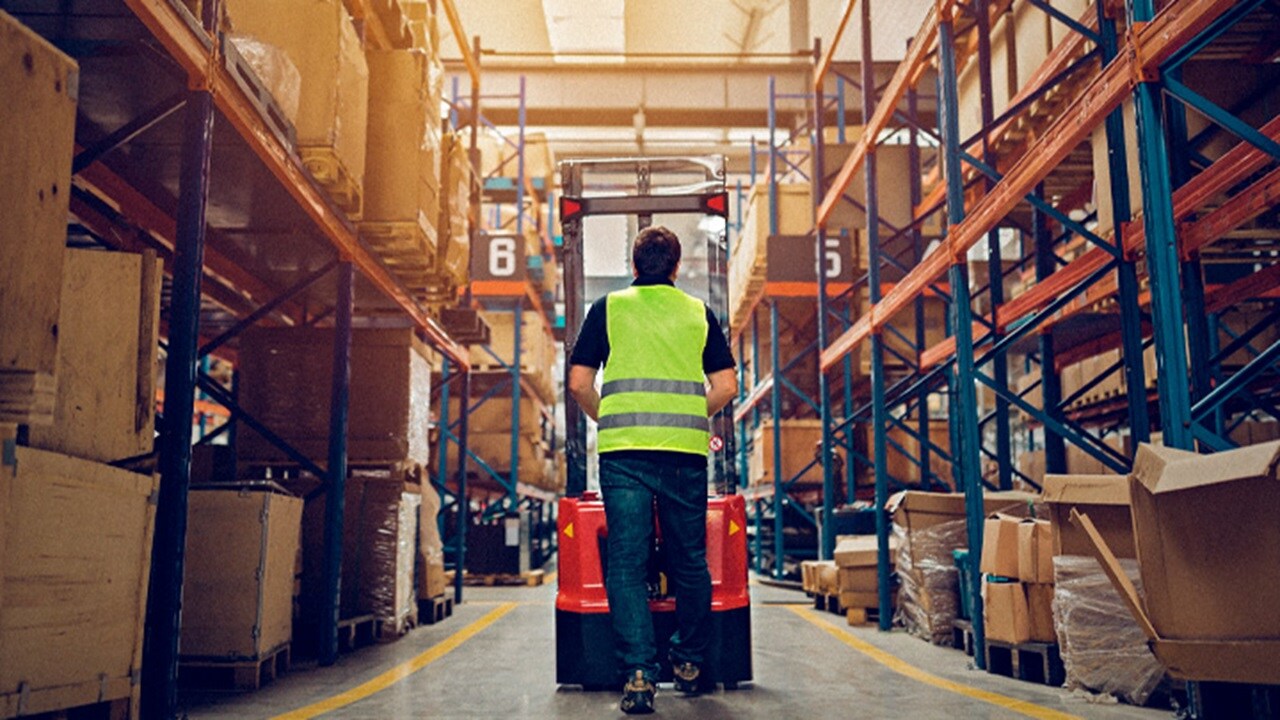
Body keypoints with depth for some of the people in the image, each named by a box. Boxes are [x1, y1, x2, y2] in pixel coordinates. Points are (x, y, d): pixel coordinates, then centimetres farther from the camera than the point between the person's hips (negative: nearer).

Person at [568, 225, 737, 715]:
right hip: (686, 452, 1)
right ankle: (689, 662, 25)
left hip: (623, 451, -1)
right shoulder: (699, 313, 11)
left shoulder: (608, 308, 8)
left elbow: (579, 383, 3)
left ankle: (638, 674, -4)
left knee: (626, 563, 2)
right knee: (689, 561, 14)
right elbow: (726, 386, 6)